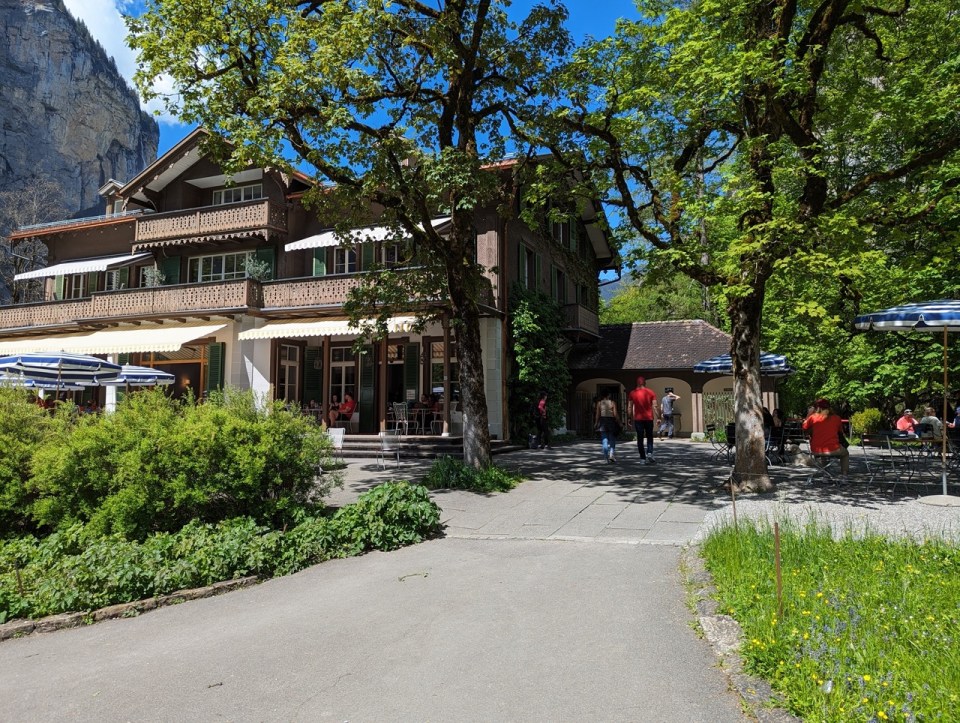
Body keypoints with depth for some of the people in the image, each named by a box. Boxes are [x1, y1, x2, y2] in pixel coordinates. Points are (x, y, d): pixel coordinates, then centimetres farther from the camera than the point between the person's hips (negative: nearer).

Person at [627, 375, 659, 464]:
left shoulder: (632, 393, 1)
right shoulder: (650, 392, 0)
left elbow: (629, 407, 1)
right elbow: (654, 406, -4)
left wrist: (630, 418, 9)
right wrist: (657, 417, 0)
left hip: (638, 419, 0)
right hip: (649, 418, 0)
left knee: (640, 439, 5)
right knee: (649, 437, 12)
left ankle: (642, 458, 4)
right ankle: (649, 453, -10)